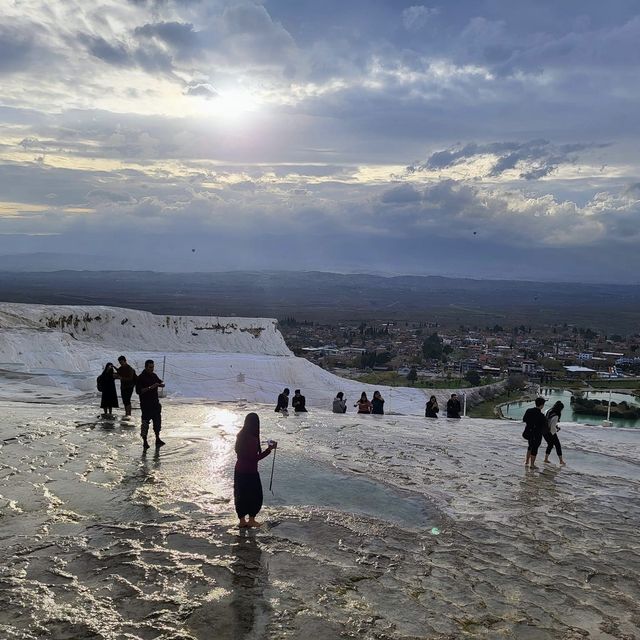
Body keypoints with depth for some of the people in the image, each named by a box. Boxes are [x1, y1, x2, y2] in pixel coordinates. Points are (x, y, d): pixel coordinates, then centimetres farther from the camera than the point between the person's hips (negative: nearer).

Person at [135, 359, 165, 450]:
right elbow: (138, 391, -18)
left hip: (155, 403, 6)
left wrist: (160, 384, -5)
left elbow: (161, 383, 20)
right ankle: (145, 442, 7)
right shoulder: (141, 378, -10)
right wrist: (150, 388, -25)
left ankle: (157, 439, 23)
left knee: (157, 422, 10)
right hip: (146, 404, -6)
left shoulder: (154, 376, 10)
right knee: (145, 423, -1)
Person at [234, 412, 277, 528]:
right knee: (256, 496, 9)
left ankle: (242, 520, 24)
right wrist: (269, 449, -19)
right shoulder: (253, 439, -22)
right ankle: (251, 520, 15)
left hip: (239, 470, 7)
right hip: (250, 472, -7)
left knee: (240, 495, 15)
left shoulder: (240, 436, 0)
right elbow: (256, 458, -20)